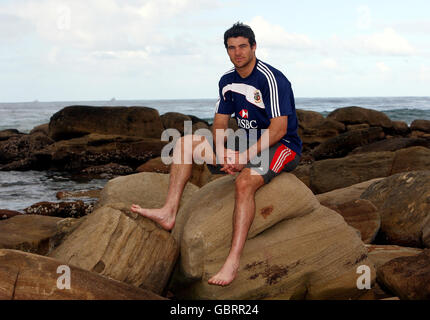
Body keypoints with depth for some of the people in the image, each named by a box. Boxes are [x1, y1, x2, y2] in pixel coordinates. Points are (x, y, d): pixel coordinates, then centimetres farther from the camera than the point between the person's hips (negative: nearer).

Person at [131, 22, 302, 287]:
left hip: (281, 146, -8)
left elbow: (278, 129, -22)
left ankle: (233, 261, -41)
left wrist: (245, 157, -25)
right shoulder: (228, 81, 7)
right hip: (247, 144, 8)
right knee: (186, 143, 1)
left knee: (244, 182, -38)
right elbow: (220, 123, 11)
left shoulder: (271, 79, -18)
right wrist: (222, 151, -10)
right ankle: (169, 213, -8)